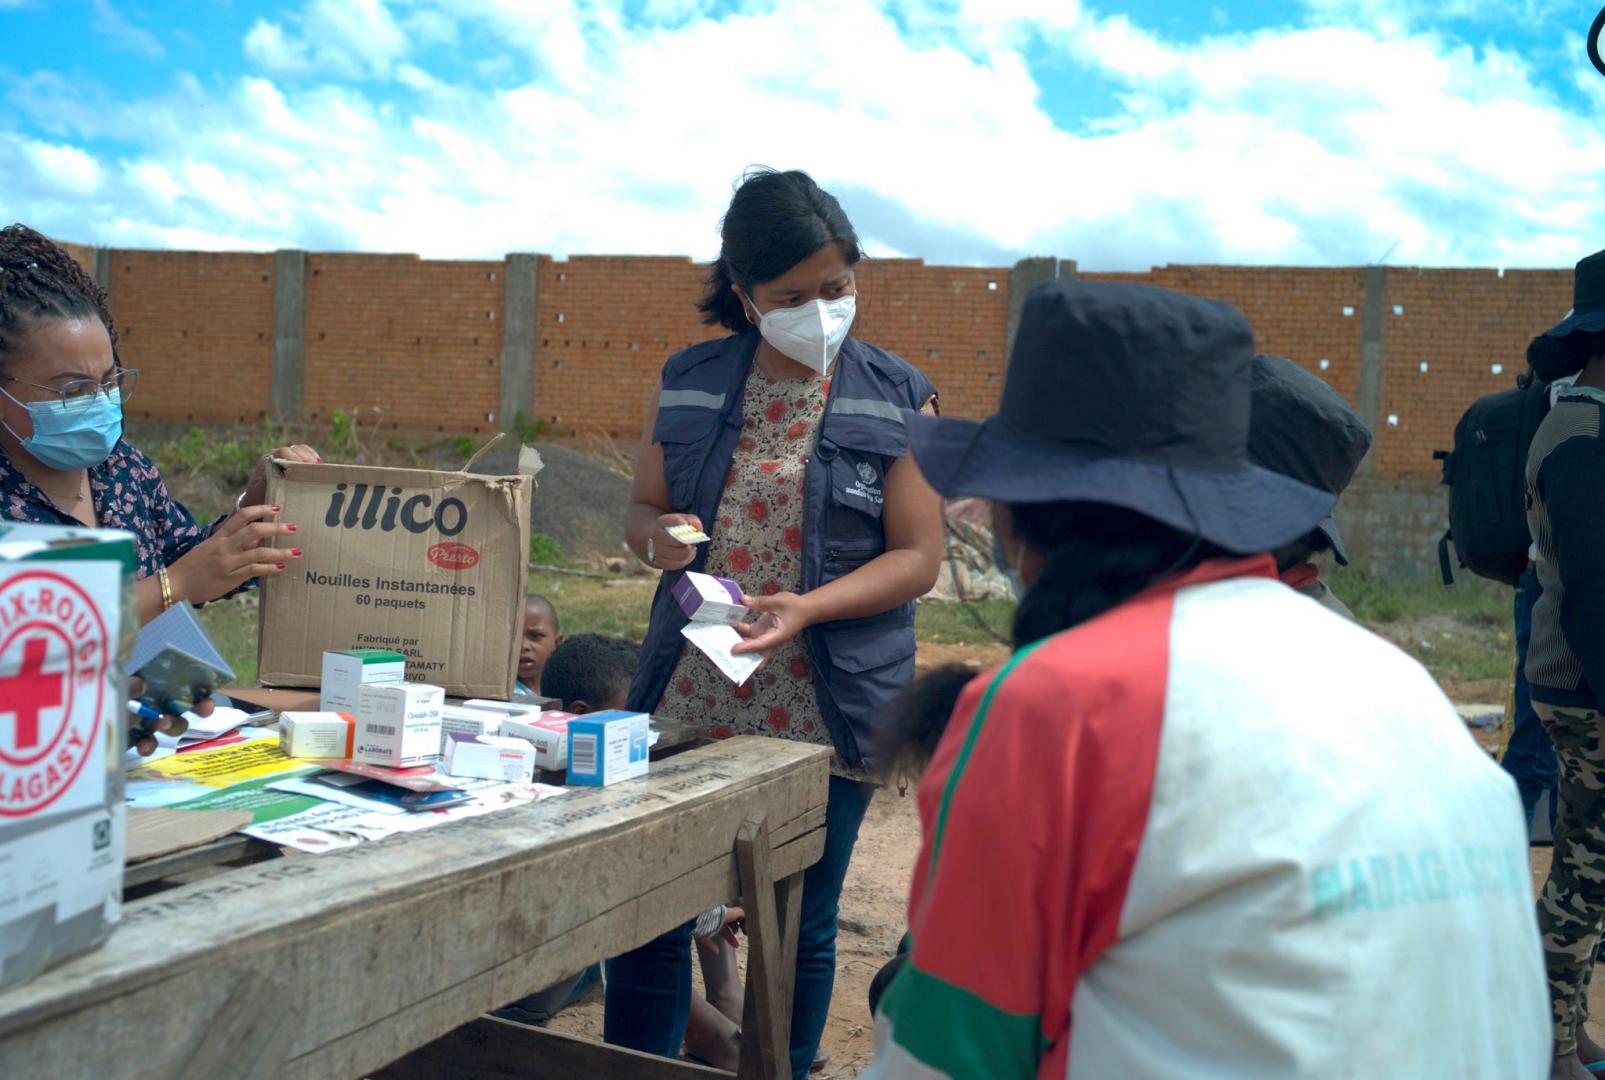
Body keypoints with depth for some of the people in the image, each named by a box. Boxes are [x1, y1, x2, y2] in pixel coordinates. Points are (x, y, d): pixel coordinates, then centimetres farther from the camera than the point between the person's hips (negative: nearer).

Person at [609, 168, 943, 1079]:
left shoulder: (898, 401, -3)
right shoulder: (689, 384, 4)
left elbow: (918, 557, -5)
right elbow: (643, 508, 13)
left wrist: (810, 607, -21)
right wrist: (658, 536, -11)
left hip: (824, 709, -2)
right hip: (688, 698, 2)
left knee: (802, 932, 11)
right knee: (649, 917, 6)